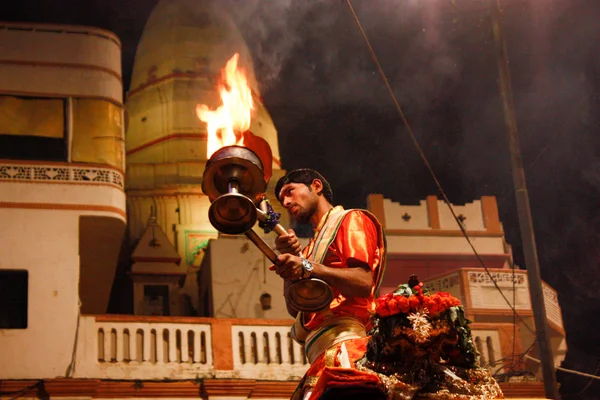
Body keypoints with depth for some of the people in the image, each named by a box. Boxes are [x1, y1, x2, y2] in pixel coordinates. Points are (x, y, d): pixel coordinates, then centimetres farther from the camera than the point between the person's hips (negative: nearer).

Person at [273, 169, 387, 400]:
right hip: (322, 352, 8)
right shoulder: (315, 245, 31)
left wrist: (309, 268, -21)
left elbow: (363, 282, -10)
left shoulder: (351, 220, 8)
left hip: (344, 340, -8)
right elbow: (295, 308, 17)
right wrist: (288, 259, 2)